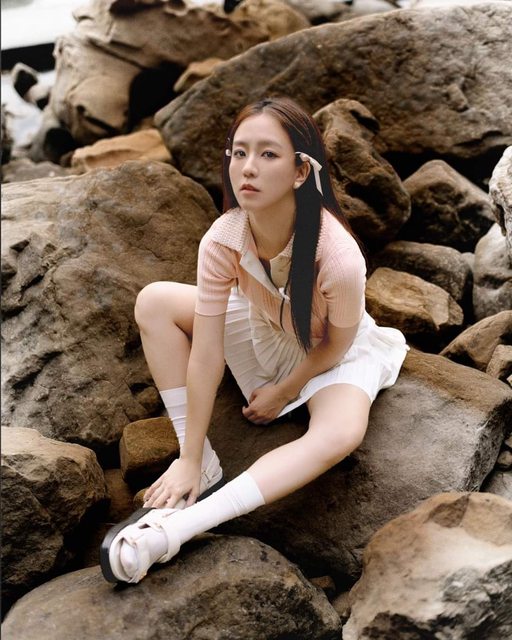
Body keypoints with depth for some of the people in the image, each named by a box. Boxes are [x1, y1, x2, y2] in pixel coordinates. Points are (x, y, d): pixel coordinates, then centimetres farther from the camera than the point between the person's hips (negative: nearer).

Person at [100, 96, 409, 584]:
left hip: (333, 354, -4)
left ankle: (173, 531, -38)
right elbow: (205, 352, -25)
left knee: (341, 433, -36)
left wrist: (283, 392, -6)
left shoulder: (339, 257, -37)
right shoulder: (222, 241, -28)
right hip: (264, 334, 4)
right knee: (154, 302, -13)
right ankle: (203, 469, -14)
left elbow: (336, 344, -18)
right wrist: (189, 459, -22)